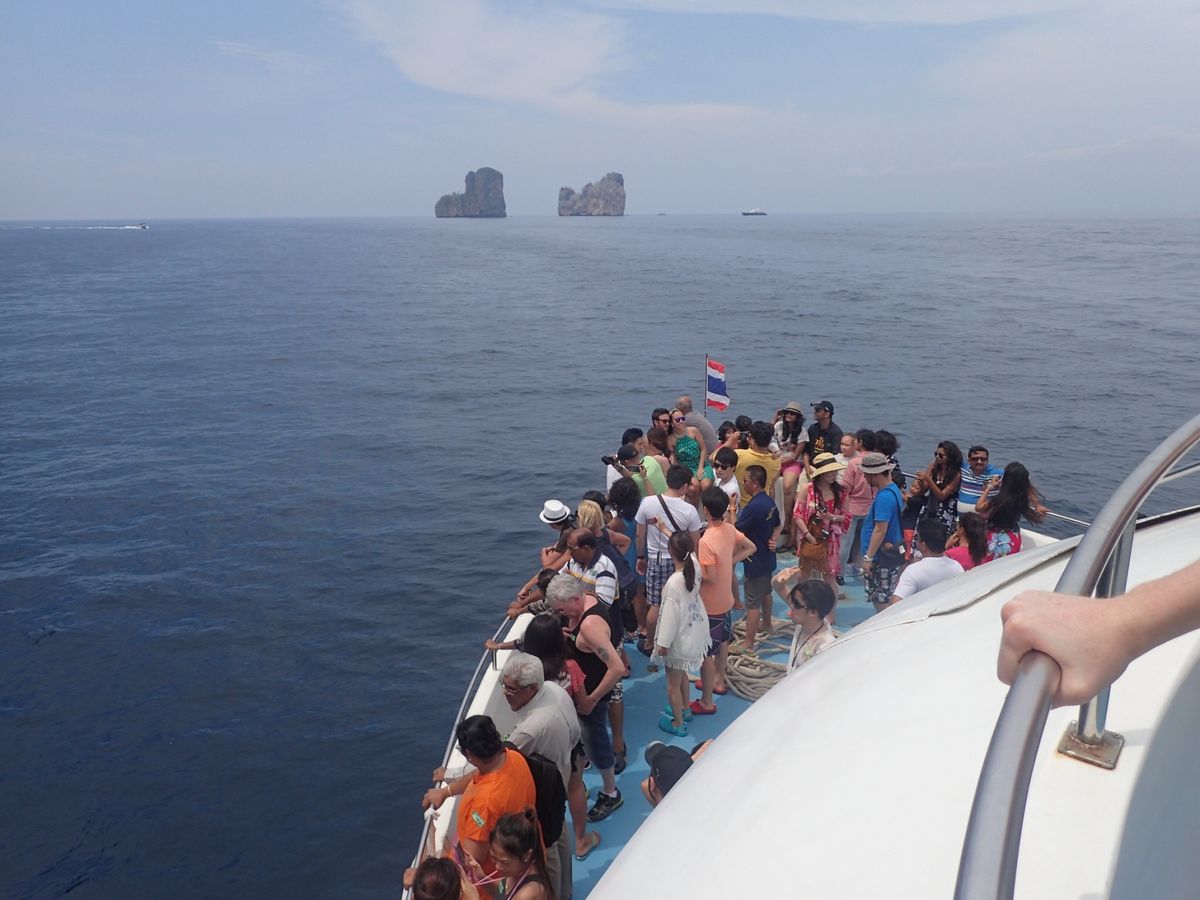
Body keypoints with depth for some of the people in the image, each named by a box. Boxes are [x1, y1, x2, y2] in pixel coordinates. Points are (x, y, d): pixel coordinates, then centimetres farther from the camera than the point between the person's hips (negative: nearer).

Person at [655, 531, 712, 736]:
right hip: (694, 633, 8)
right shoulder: (695, 567, -13)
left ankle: (678, 723, 30)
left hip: (679, 639, -8)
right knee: (681, 675, 30)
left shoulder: (673, 583, -33)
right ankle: (684, 709, 50)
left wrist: (663, 643, -11)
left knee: (673, 683, 14)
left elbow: (670, 616, -25)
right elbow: (691, 551, 10)